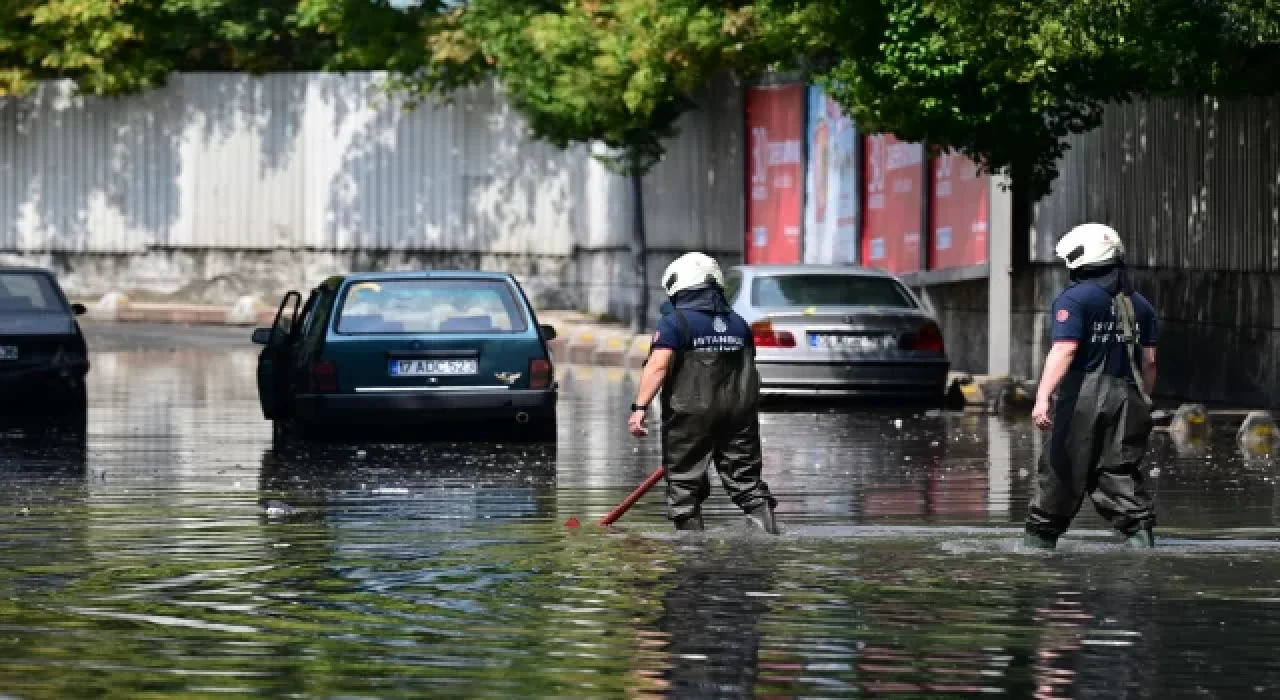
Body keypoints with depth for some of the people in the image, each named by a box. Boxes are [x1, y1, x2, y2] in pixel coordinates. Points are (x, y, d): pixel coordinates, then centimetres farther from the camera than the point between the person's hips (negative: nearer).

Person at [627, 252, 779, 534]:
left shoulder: (675, 323, -6)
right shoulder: (739, 324, 13)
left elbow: (659, 366, -18)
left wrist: (640, 407, -22)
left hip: (691, 416, -5)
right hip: (740, 413, 5)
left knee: (684, 487, 3)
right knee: (747, 480, 8)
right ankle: (767, 529, -7)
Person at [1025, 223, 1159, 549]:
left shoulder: (1074, 299, -6)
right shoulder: (1140, 305, 15)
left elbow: (1064, 351, -17)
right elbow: (1148, 361, 13)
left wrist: (1042, 397, -23)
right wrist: (1143, 402, 23)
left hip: (1083, 398, -5)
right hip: (1127, 399, 5)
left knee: (1062, 475, 3)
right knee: (1120, 474, 4)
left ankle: (1039, 543, 11)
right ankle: (1141, 537, -10)